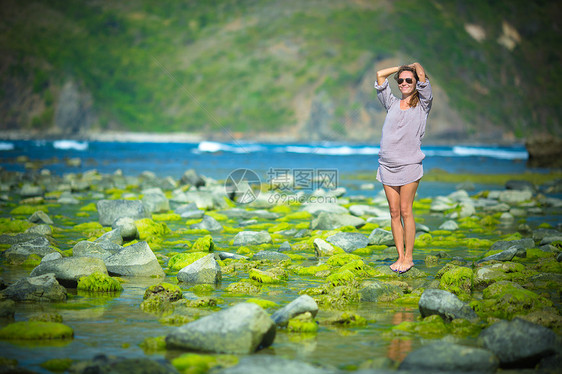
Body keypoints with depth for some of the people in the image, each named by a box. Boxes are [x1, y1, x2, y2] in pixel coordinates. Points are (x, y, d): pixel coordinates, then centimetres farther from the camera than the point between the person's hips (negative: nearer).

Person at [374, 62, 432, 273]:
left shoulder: (422, 105, 5)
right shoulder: (392, 104, 14)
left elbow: (422, 76, -7)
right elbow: (380, 75, 15)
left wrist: (416, 66, 12)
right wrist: (401, 67, 19)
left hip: (409, 165, -4)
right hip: (388, 165, 4)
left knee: (406, 212, -4)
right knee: (394, 213, 3)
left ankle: (409, 257, 3)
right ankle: (400, 256, 9)